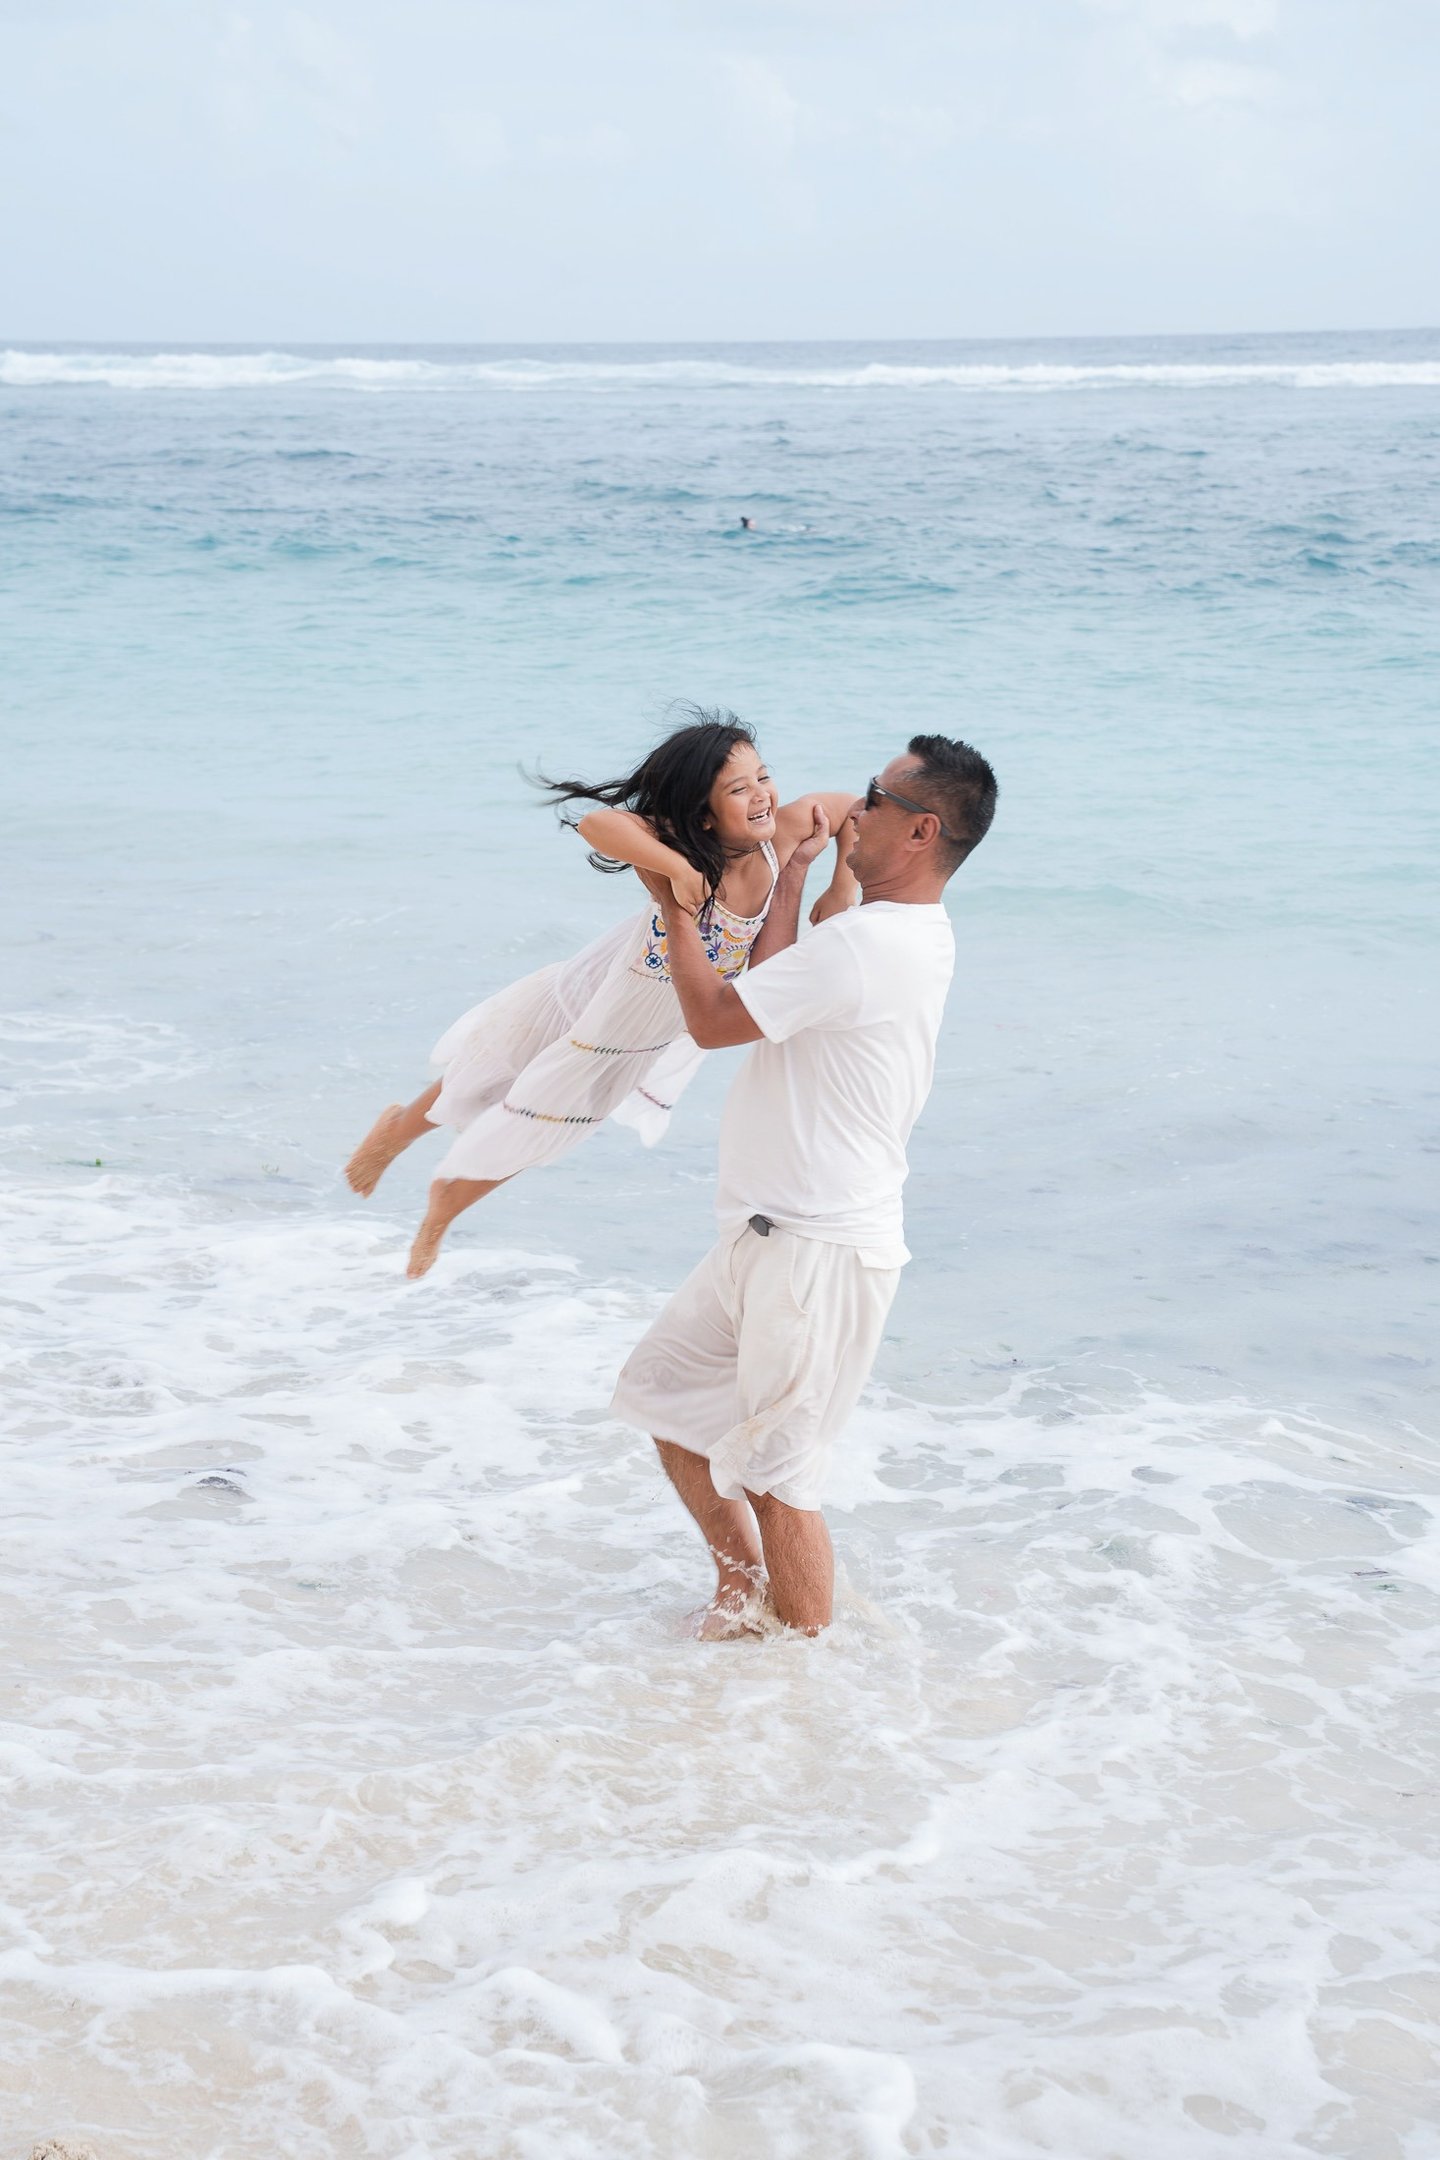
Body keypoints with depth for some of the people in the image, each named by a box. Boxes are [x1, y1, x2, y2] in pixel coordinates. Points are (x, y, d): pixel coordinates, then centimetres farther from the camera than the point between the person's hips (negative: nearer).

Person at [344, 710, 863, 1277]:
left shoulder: (783, 833, -25)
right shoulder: (681, 851, -40)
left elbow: (849, 806, -6)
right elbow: (597, 822, -58)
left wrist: (842, 888, -16)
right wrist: (678, 867, -62)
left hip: (653, 1038, 5)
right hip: (586, 1012, -5)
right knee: (473, 1094, 24)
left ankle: (440, 1212, 57)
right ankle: (401, 1125, 60)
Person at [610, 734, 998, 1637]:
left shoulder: (867, 939, -22)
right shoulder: (916, 934, 9)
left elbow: (714, 1017, -15)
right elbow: (775, 996, 17)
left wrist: (675, 905, -1)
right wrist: (791, 874, 17)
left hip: (819, 1252, -10)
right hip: (774, 1235, 10)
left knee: (775, 1472, 0)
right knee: (661, 1391, 21)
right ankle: (743, 1579, 33)